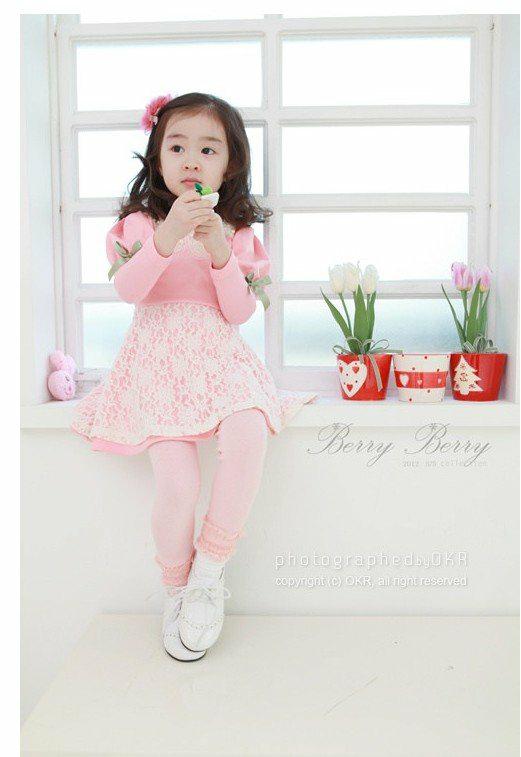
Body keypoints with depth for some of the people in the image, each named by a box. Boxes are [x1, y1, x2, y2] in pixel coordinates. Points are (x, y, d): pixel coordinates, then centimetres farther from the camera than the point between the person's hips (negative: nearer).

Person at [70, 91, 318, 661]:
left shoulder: (238, 232, 14)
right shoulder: (140, 223, 9)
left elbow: (240, 312, 2)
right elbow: (128, 290, -9)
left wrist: (220, 253, -12)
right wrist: (167, 238, -23)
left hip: (219, 359, 2)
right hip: (158, 364, -1)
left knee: (247, 437, -31)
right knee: (176, 482, -22)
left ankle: (209, 571, -9)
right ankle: (175, 590, 8)